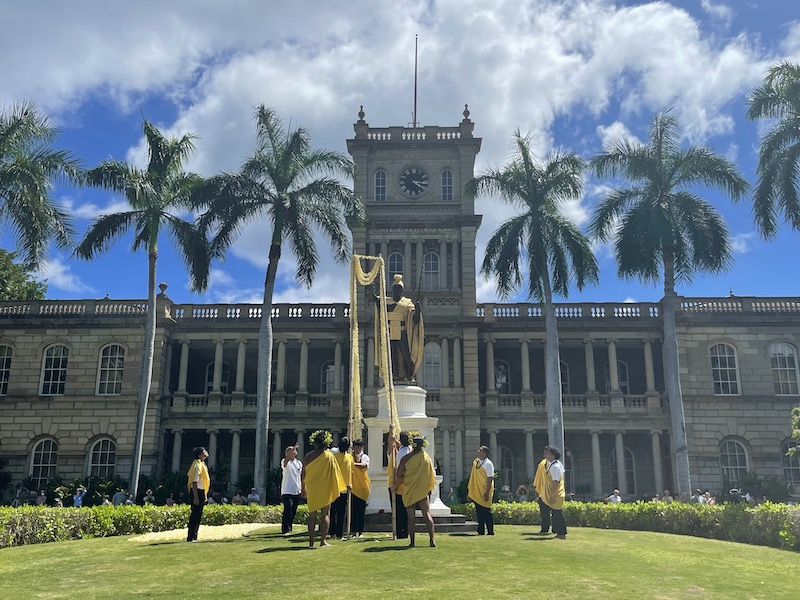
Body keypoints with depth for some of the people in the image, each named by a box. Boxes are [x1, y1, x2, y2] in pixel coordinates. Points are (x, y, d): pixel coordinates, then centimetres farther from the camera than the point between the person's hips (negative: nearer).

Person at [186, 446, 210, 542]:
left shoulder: (202, 464, 16)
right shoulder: (197, 464, -14)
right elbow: (194, 482, -19)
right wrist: (196, 497, -24)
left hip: (201, 492, 10)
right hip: (197, 491, -10)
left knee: (198, 516, 12)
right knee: (195, 515, -8)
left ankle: (194, 537, 18)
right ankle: (191, 538, -5)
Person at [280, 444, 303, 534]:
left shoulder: (299, 463, 13)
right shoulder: (285, 462, -5)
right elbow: (286, 460, -31)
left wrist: (303, 488, 17)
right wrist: (293, 449, -44)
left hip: (297, 491, 6)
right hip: (287, 491, -6)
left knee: (293, 512, 10)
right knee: (288, 510, -13)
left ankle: (289, 528, 23)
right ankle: (286, 529, -7)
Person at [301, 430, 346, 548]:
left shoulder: (307, 457, 3)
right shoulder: (329, 456, -8)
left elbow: (303, 475, 8)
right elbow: (335, 473, -6)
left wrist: (303, 489, 19)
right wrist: (337, 488, 3)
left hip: (311, 490, 3)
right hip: (325, 490, -3)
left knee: (312, 515, 10)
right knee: (325, 514, 5)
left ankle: (311, 542, 7)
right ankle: (323, 540, -2)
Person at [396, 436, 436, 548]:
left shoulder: (406, 458, -6)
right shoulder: (427, 458, 0)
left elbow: (399, 475, -5)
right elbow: (432, 475, 5)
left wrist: (403, 480, 16)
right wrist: (429, 488, 15)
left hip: (409, 492, -1)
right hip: (423, 491, 1)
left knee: (411, 517, 6)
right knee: (427, 515, 3)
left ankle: (412, 542, 3)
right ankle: (432, 540, -7)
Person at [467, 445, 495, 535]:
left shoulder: (488, 464, -11)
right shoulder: (475, 462, 11)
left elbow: (490, 479, -15)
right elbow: (473, 477, 16)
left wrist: (487, 493, -21)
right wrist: (469, 491, 15)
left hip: (484, 493, -7)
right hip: (476, 493, 7)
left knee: (487, 512, -2)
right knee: (479, 512, 10)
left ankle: (490, 531, 5)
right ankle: (481, 531, 16)